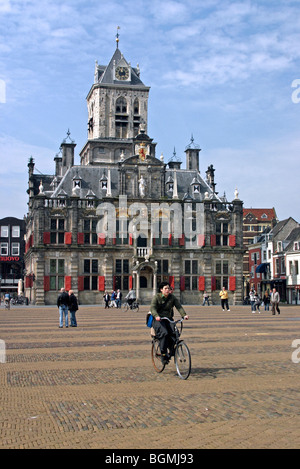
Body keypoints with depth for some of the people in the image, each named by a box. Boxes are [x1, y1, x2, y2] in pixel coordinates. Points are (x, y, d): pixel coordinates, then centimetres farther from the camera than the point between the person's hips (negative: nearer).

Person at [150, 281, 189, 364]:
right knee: (164, 333, -29)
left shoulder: (172, 297, 6)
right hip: (159, 320, -4)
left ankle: (171, 353, -5)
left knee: (174, 334, -21)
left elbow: (178, 306, -4)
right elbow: (152, 308, -17)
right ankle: (163, 354, -19)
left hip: (169, 319, 4)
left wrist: (184, 315, -22)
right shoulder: (156, 297, -4)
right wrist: (156, 316, -37)